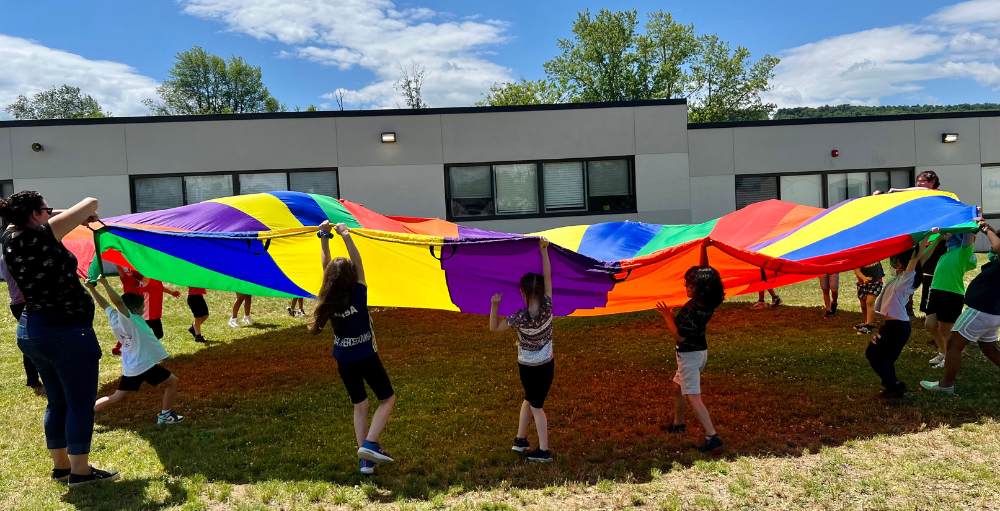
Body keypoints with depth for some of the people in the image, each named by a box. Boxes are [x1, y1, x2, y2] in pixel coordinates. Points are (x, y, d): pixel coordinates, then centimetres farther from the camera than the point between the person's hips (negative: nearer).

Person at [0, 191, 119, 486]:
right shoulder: (40, 236, -18)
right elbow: (89, 202, -18)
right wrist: (89, 215, 6)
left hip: (30, 330, 9)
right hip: (66, 332, -9)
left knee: (57, 402, 19)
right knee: (81, 404, 3)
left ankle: (60, 466, 29)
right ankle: (80, 472, 11)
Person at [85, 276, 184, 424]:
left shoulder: (115, 318, 1)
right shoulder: (131, 320, -21)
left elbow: (104, 304, 12)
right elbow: (118, 302, -34)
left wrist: (92, 288, 8)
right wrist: (104, 283, -34)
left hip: (130, 368, 9)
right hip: (144, 365, -8)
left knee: (117, 397, 21)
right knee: (173, 381, 5)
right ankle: (165, 415, 8)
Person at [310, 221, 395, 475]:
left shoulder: (327, 301, -10)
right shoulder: (358, 297, -21)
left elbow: (327, 266, -2)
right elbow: (358, 264, -17)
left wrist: (324, 237, -1)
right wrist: (346, 236, -15)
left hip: (344, 362, 5)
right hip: (366, 358, -5)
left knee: (359, 405, 17)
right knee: (387, 399, 13)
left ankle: (366, 460, 16)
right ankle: (369, 444, -5)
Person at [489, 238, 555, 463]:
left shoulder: (520, 317, -25)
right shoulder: (547, 307, -20)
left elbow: (494, 328, -13)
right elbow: (548, 276, -13)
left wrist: (494, 305, -21)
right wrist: (544, 251, -11)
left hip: (526, 367, -2)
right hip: (546, 365, 2)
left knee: (531, 402, 20)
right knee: (535, 403, 18)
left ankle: (520, 440, 21)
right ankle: (521, 440, 24)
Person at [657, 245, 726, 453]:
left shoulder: (693, 313, -31)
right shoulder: (708, 302, -8)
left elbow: (679, 336, -22)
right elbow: (704, 271, 1)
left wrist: (668, 317, -12)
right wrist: (704, 248, -6)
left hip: (690, 355, -9)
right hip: (699, 351, 9)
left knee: (693, 397, -8)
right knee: (678, 388, 24)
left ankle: (712, 436, -10)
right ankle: (678, 423, 39)